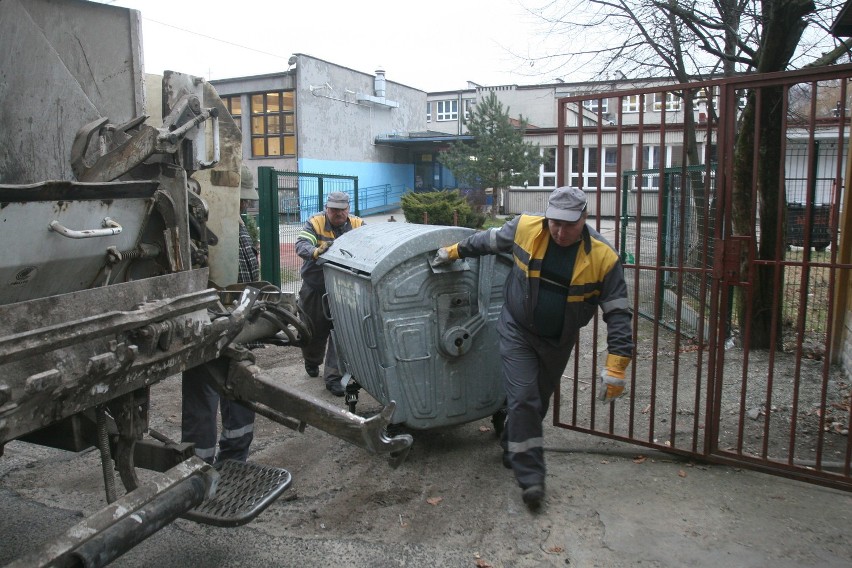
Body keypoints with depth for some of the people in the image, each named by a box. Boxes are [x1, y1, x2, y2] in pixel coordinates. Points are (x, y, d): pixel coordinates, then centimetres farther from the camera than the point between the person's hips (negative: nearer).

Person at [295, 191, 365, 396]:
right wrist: (316, 251, -42)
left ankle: (333, 377, 10)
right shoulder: (314, 223, -6)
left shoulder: (358, 225, 0)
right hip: (315, 289, 0)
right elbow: (301, 245, -20)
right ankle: (312, 362, 47)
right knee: (314, 330, 16)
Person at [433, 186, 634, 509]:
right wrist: (454, 252, 13)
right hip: (517, 331, -1)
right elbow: (488, 240, 4)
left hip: (558, 342, 2)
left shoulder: (603, 257, -19)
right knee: (523, 399, -11)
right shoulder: (525, 228, -16)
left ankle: (512, 449, 43)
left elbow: (618, 313, -16)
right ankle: (531, 477, -1)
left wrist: (615, 367, -22)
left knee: (538, 401, 17)